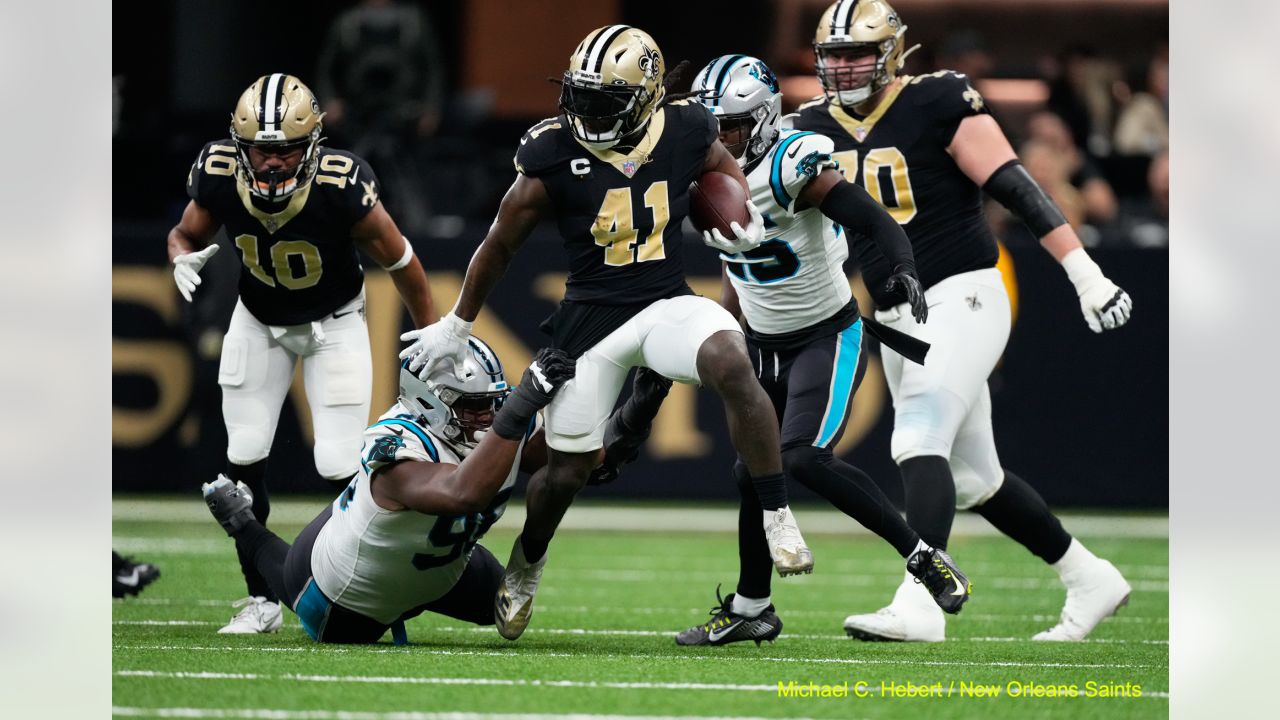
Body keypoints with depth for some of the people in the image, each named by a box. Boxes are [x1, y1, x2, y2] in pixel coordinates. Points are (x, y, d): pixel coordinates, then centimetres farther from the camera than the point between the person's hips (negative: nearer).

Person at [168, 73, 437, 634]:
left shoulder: (342, 187, -36)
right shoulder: (218, 177, -27)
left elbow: (399, 261, -18)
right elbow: (185, 234, -5)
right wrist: (183, 261, -29)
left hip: (334, 321, -3)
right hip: (259, 320, 3)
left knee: (340, 463, -11)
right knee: (244, 459, -2)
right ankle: (261, 600, 14)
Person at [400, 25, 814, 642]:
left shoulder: (686, 133, -8)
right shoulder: (553, 156, -13)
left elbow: (723, 171, 18)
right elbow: (500, 245, 0)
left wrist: (745, 219, -4)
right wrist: (455, 329, 8)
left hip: (668, 305, 1)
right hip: (590, 320, -1)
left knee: (731, 366, -32)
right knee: (568, 471, 8)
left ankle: (777, 520, -23)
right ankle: (524, 569, 40)